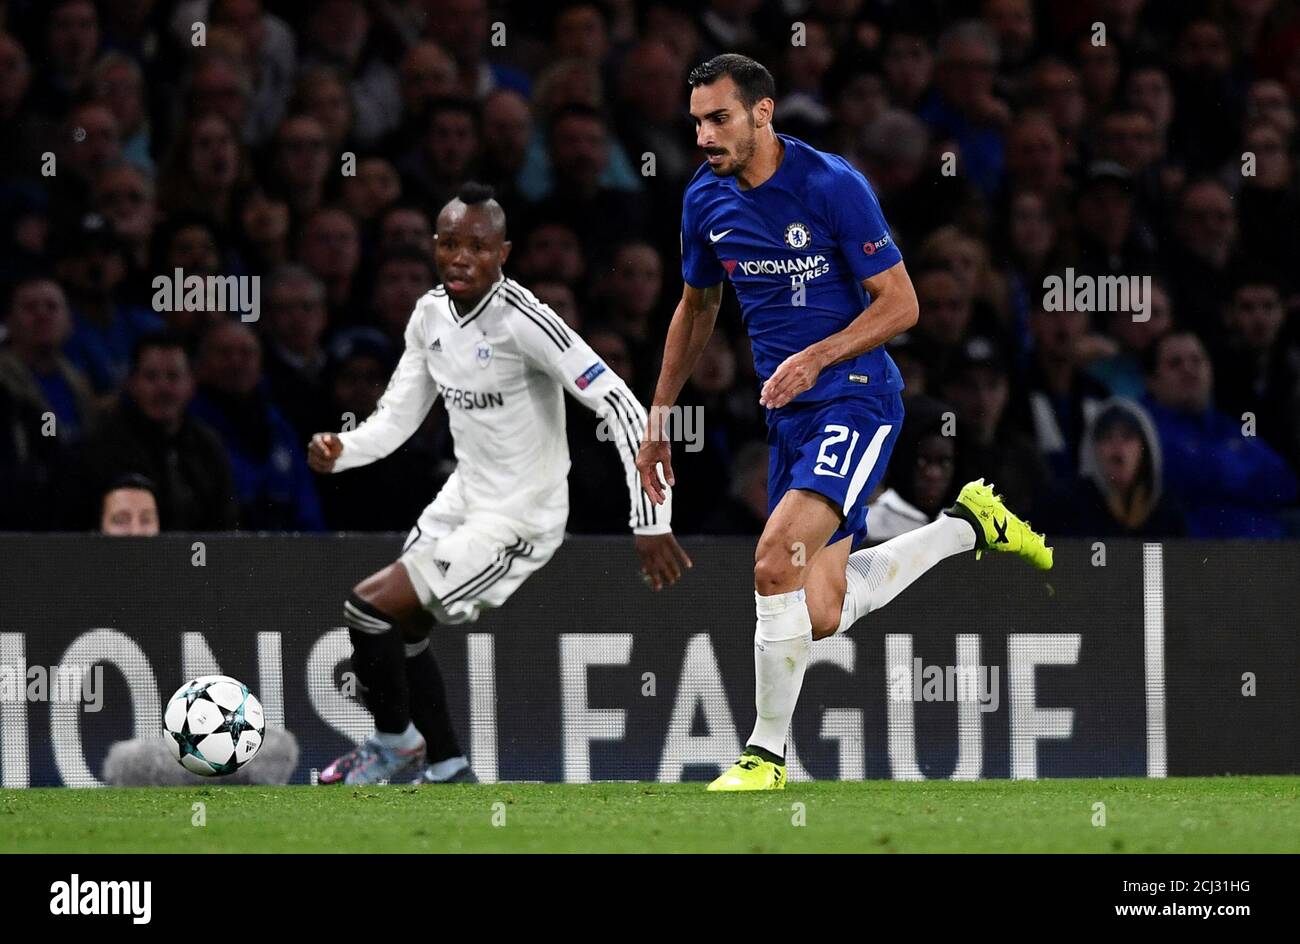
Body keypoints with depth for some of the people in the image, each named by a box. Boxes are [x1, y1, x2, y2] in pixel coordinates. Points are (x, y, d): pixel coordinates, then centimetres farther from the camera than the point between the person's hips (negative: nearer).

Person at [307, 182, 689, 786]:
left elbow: (622, 409, -28)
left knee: (368, 608, -12)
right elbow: (398, 416, 9)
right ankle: (447, 773, 32)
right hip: (463, 500, 8)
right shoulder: (431, 314, 0)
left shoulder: (523, 321, -25)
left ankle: (395, 741, 12)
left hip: (519, 520, -8)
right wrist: (340, 450, -13)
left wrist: (652, 523, -31)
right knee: (400, 633, 17)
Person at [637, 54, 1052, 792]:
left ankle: (767, 754, -11)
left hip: (856, 402, -7)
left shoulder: (832, 185, -15)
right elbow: (697, 309, 21)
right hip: (790, 418, 7)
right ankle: (969, 525, 28)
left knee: (777, 559, -25)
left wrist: (816, 357, -26)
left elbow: (900, 303, -13)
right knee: (821, 616, 4)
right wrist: (659, 419, 20)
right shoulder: (706, 201, 4)